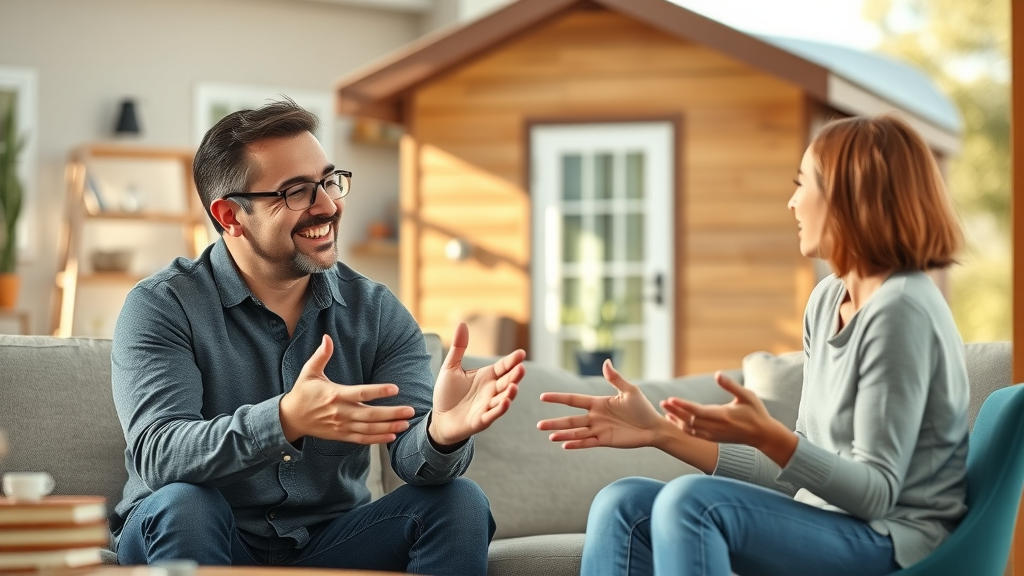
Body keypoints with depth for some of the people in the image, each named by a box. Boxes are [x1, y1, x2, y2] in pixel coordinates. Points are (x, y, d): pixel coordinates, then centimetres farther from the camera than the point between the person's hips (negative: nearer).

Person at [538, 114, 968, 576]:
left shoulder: (901, 311, -14)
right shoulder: (827, 301, 13)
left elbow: (876, 493, -17)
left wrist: (766, 435, -30)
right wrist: (662, 431, 9)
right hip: (827, 525, 9)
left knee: (691, 502, -27)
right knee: (622, 506, -4)